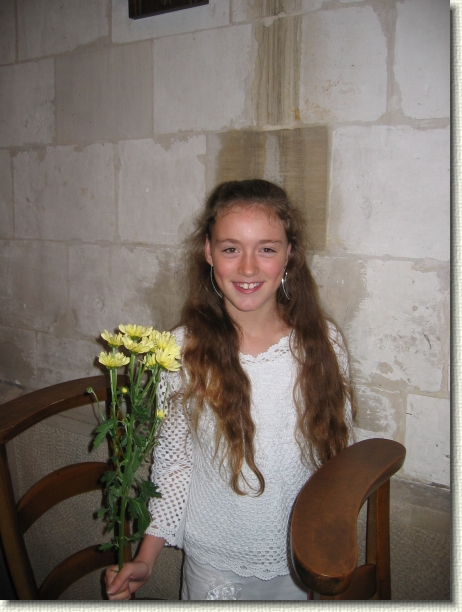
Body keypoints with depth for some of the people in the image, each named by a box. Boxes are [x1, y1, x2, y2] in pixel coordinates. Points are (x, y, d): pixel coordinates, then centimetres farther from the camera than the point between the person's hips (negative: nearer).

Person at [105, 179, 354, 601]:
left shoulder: (322, 341, -12)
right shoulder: (184, 349, -16)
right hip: (214, 562, -1)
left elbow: (340, 451, -2)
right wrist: (147, 557, -8)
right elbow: (173, 461, -7)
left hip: (302, 560, 1)